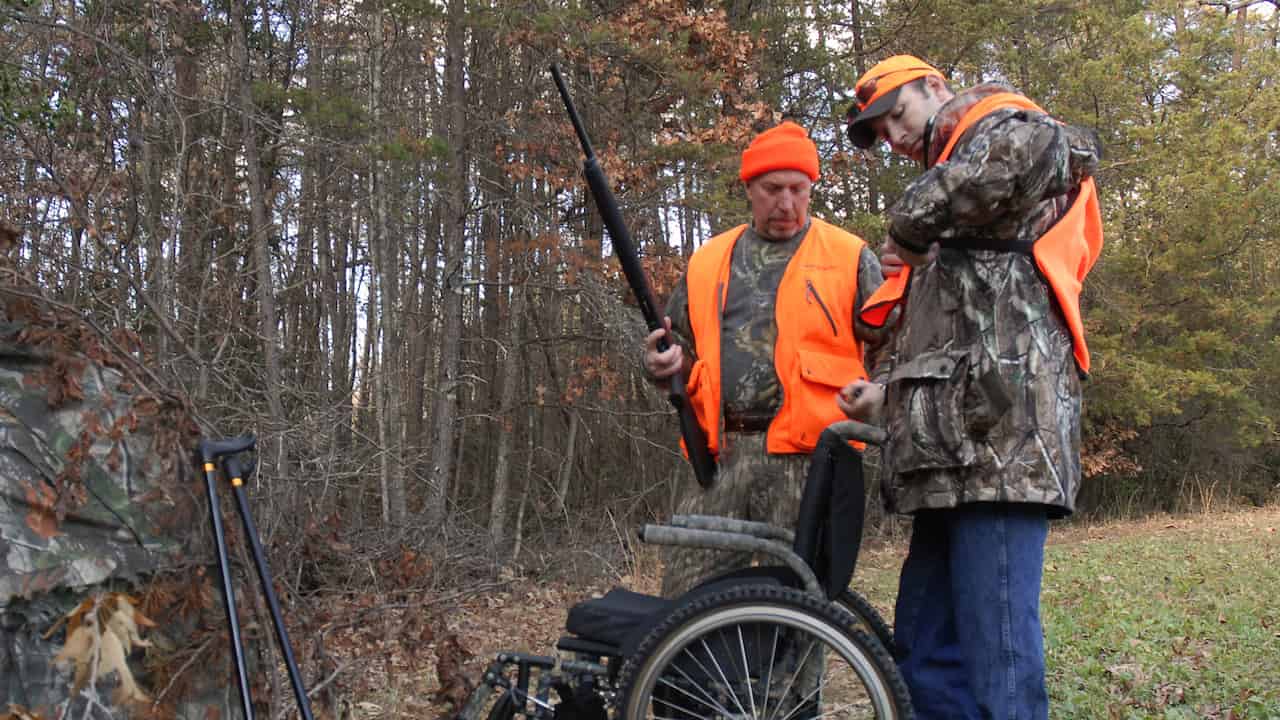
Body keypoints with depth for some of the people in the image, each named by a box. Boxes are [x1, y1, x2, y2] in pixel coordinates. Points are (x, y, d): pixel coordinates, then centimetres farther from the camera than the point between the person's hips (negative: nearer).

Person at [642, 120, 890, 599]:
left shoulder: (849, 257, 9)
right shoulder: (708, 262, 18)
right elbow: (683, 349, 25)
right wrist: (664, 364, 2)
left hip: (807, 456, -3)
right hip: (723, 453, 3)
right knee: (683, 598, 0)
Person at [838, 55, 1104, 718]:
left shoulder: (996, 126, 5)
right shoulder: (947, 240, 31)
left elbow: (1038, 143, -21)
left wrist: (914, 224, -10)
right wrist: (887, 397, 13)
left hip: (999, 436, -10)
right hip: (953, 453, 10)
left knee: (995, 657, -12)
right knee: (922, 650, 10)